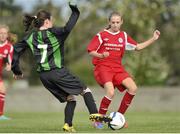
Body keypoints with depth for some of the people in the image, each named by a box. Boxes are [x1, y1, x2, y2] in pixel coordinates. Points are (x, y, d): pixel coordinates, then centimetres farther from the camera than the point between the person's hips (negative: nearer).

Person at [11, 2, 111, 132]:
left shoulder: (30, 36, 10)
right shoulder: (53, 33, -6)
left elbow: (16, 50, 10)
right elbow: (67, 29, -23)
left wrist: (16, 70, 17)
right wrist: (75, 13, -11)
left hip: (43, 75, 6)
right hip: (58, 72, -6)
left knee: (70, 99, 17)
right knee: (85, 90, 5)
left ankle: (68, 125, 3)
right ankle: (95, 114, -13)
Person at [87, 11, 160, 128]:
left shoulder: (124, 36, 13)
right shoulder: (101, 35, -1)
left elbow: (137, 47, 17)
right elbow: (90, 51, -3)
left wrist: (153, 39, 12)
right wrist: (101, 55, -23)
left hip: (117, 68, 5)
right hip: (103, 67, -5)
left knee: (133, 88, -15)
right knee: (111, 92, -28)